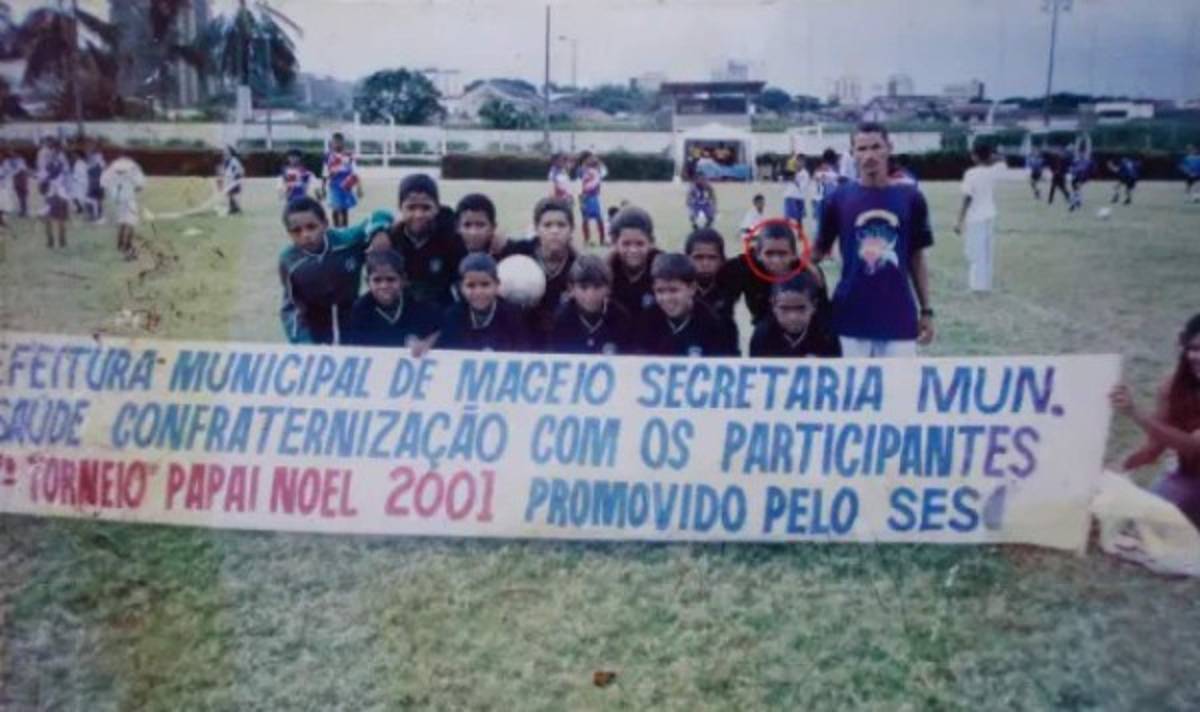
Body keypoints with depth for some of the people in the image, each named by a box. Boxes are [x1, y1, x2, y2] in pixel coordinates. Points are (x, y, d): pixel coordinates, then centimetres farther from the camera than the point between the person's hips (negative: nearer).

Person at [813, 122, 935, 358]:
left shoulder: (910, 198, 1)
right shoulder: (838, 199, -1)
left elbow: (917, 258, 8)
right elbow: (819, 250, 5)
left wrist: (926, 310, 7)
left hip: (898, 316, 1)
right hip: (851, 317, -1)